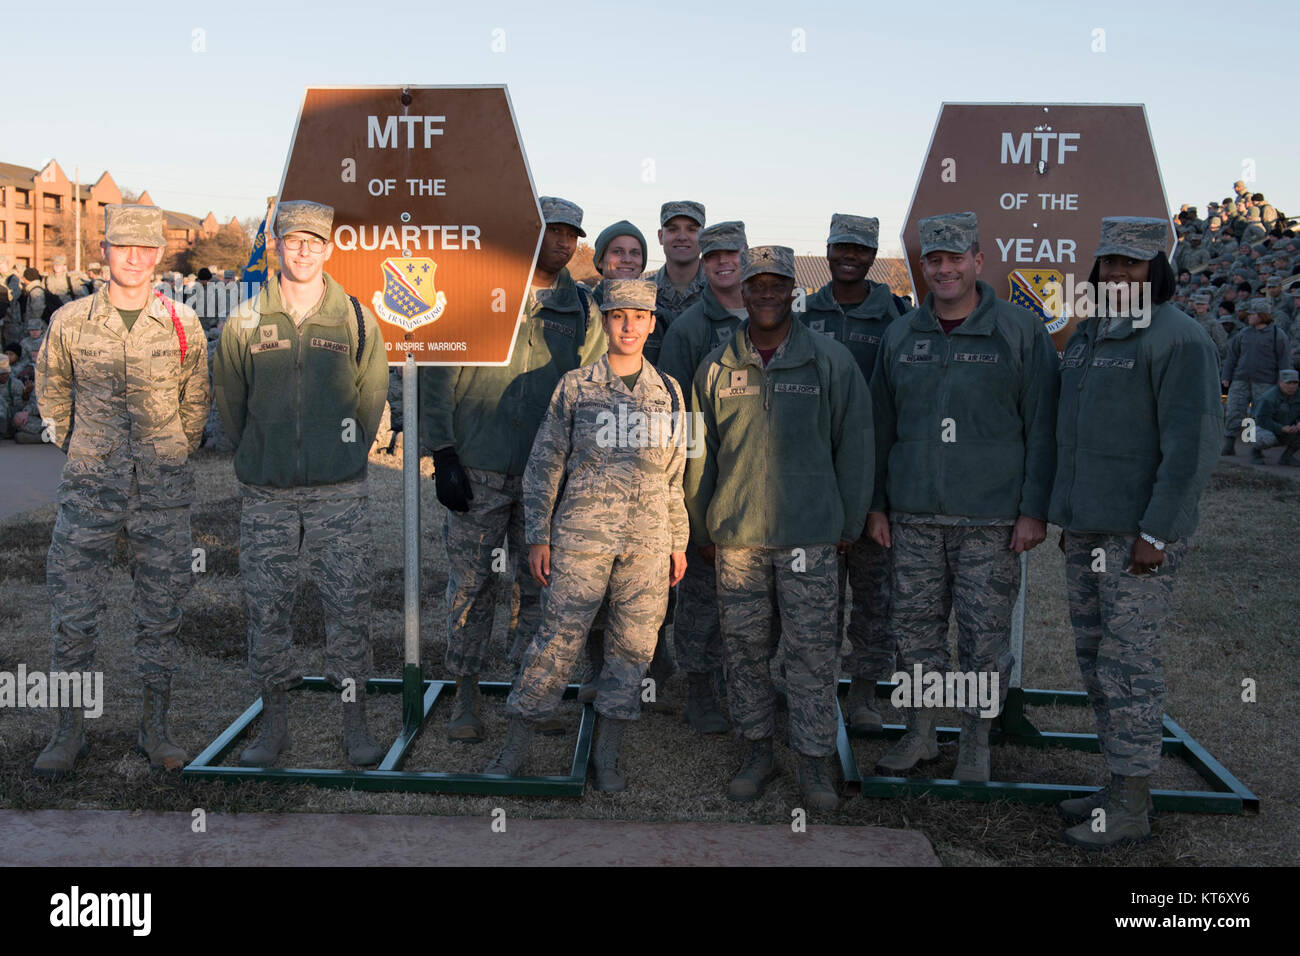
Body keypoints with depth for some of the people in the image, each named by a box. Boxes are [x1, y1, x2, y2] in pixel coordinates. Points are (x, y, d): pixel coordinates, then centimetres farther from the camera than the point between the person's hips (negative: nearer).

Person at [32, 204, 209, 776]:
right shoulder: (70, 322, 0)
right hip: (89, 489, 0)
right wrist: (77, 452, 14)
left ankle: (155, 728, 20)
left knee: (160, 611, 7)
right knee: (74, 611, 4)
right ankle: (69, 731, 19)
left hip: (164, 492, 0)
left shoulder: (182, 325, -1)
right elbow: (50, 391, 16)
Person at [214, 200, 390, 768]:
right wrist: (257, 460, 14)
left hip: (341, 493, -1)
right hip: (265, 496, 1)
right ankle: (273, 724, 21)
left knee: (349, 607, 2)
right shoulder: (245, 322, 3)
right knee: (267, 609, 6)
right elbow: (229, 402, 12)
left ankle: (354, 722, 16)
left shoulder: (356, 320, 2)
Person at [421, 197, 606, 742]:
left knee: (541, 585, 7)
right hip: (477, 469, -2)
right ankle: (465, 695, 18)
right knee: (470, 584, 4)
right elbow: (437, 375, 0)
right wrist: (442, 452, -7)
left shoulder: (581, 309, 8)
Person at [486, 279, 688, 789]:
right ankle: (515, 748, 12)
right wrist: (537, 537, -2)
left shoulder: (669, 392, 10)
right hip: (581, 536, -3)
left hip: (648, 542, 3)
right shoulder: (575, 386, 3)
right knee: (557, 640, -3)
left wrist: (679, 542, 14)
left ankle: (606, 754, 19)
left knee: (633, 645, 6)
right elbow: (544, 464, 3)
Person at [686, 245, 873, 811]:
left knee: (812, 651, 1)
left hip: (809, 535, -2)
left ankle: (814, 763, 13)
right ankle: (758, 752, 23)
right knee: (745, 647, 8)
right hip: (737, 534, 2)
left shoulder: (831, 362, 2)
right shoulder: (718, 368, 8)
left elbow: (853, 447, 5)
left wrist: (848, 525, 4)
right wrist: (701, 529, 11)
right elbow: (699, 454, 12)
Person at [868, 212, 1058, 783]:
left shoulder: (1021, 331, 0)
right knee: (915, 627, 10)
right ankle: (920, 733, 26)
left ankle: (975, 746, 20)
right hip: (913, 516, 4)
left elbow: (1042, 429, -2)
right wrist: (878, 504, 11)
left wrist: (1034, 510, -7)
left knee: (985, 637, 3)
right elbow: (880, 428, 15)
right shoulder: (901, 337, 11)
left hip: (992, 520, -3)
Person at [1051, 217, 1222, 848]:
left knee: (1128, 665, -3)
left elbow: (1192, 443, -18)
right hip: (1087, 529, 9)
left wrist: (1156, 533, -20)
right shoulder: (1087, 334, 14)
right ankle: (1120, 786, 27)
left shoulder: (1179, 339, -13)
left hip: (1141, 533, -9)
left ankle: (1130, 809, 9)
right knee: (1096, 659, 14)